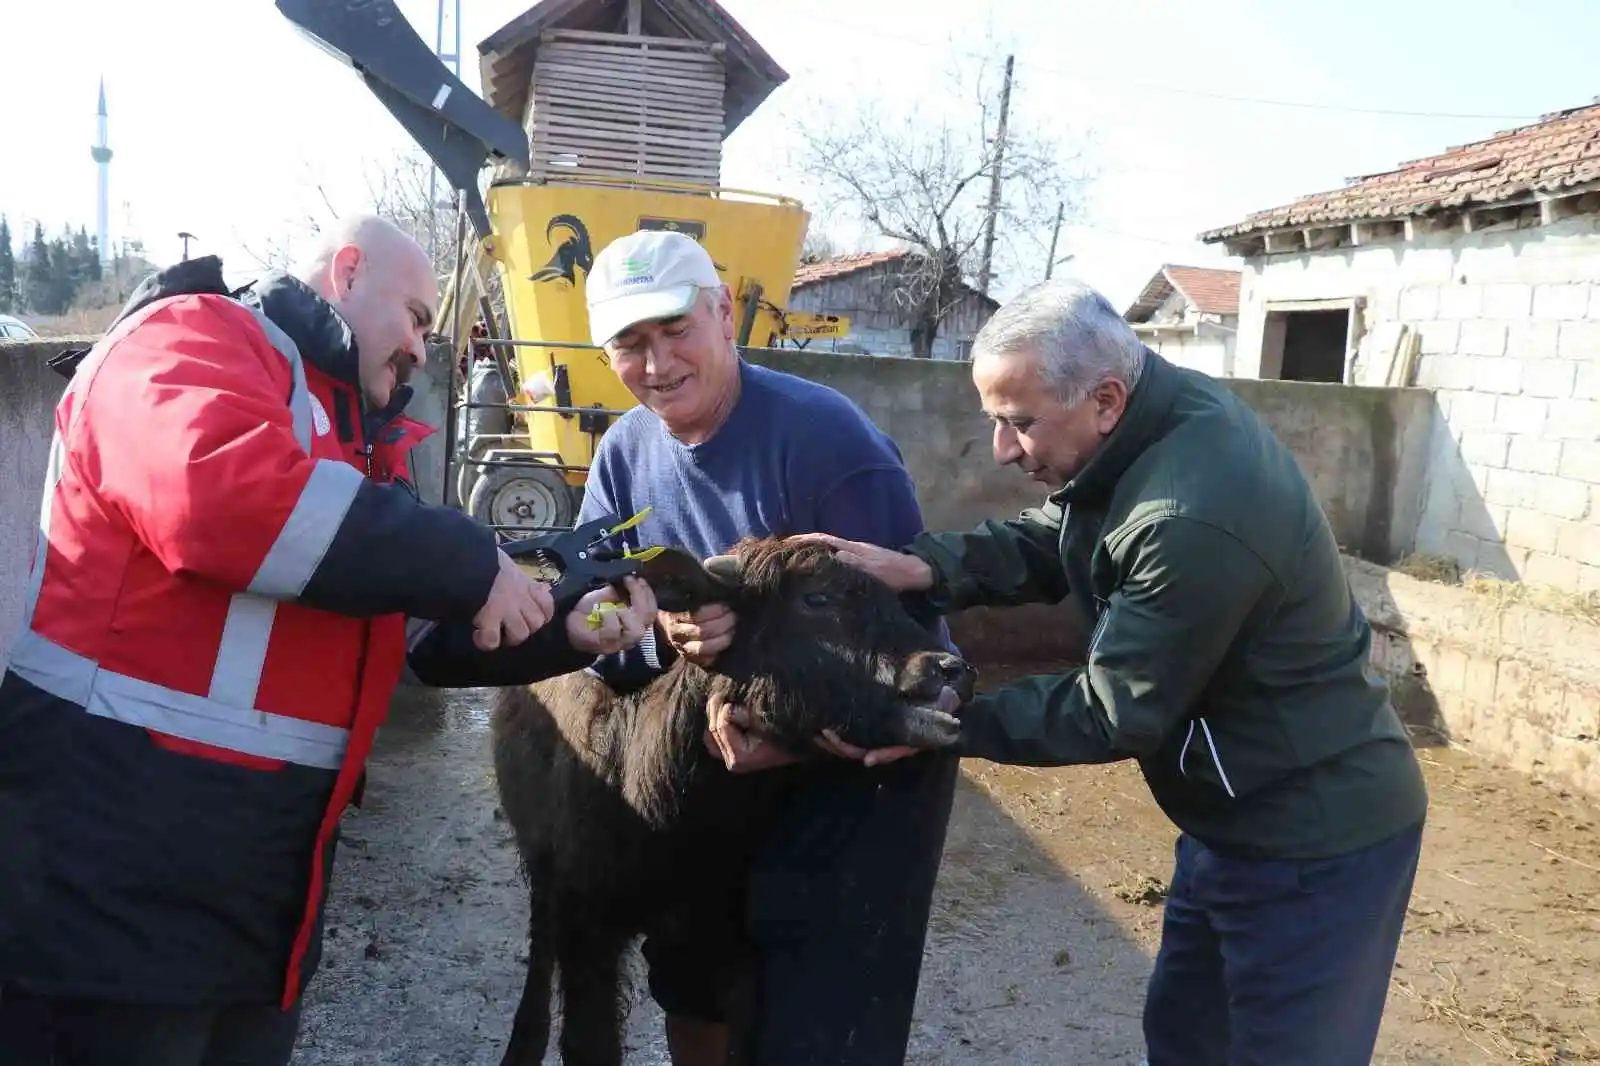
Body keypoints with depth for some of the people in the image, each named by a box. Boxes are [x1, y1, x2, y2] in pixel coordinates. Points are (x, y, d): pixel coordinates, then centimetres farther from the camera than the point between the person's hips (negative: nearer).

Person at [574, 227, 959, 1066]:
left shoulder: (825, 437, -24)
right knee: (691, 987, 24)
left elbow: (908, 620, -24)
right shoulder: (624, 452, -4)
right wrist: (658, 636, -29)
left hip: (862, 770, -6)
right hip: (714, 769, 6)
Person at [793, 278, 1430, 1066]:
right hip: (1239, 817, 9)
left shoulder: (1197, 518, -34)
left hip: (1314, 843, -9)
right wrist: (922, 568, -16)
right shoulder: (1161, 414, -6)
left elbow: (1114, 713, -25)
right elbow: (1042, 543, 1)